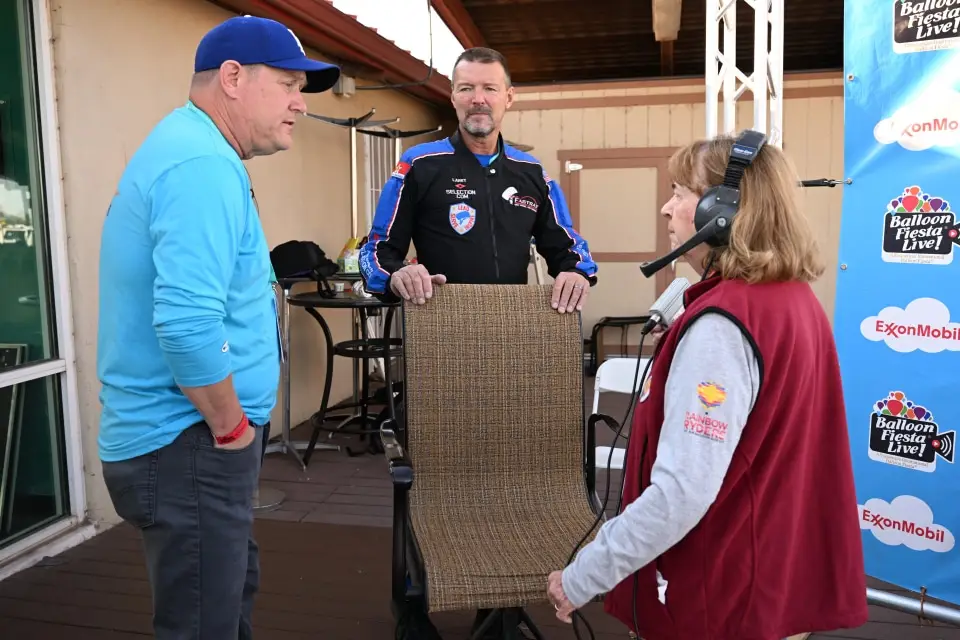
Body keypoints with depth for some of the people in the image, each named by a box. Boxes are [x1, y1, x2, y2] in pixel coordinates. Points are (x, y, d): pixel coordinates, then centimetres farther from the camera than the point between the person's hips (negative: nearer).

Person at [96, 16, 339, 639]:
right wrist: (231, 425, -17)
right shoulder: (202, 164, -20)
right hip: (189, 447, -10)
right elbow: (188, 322, -33)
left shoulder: (186, 149, 14)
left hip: (181, 436, 10)